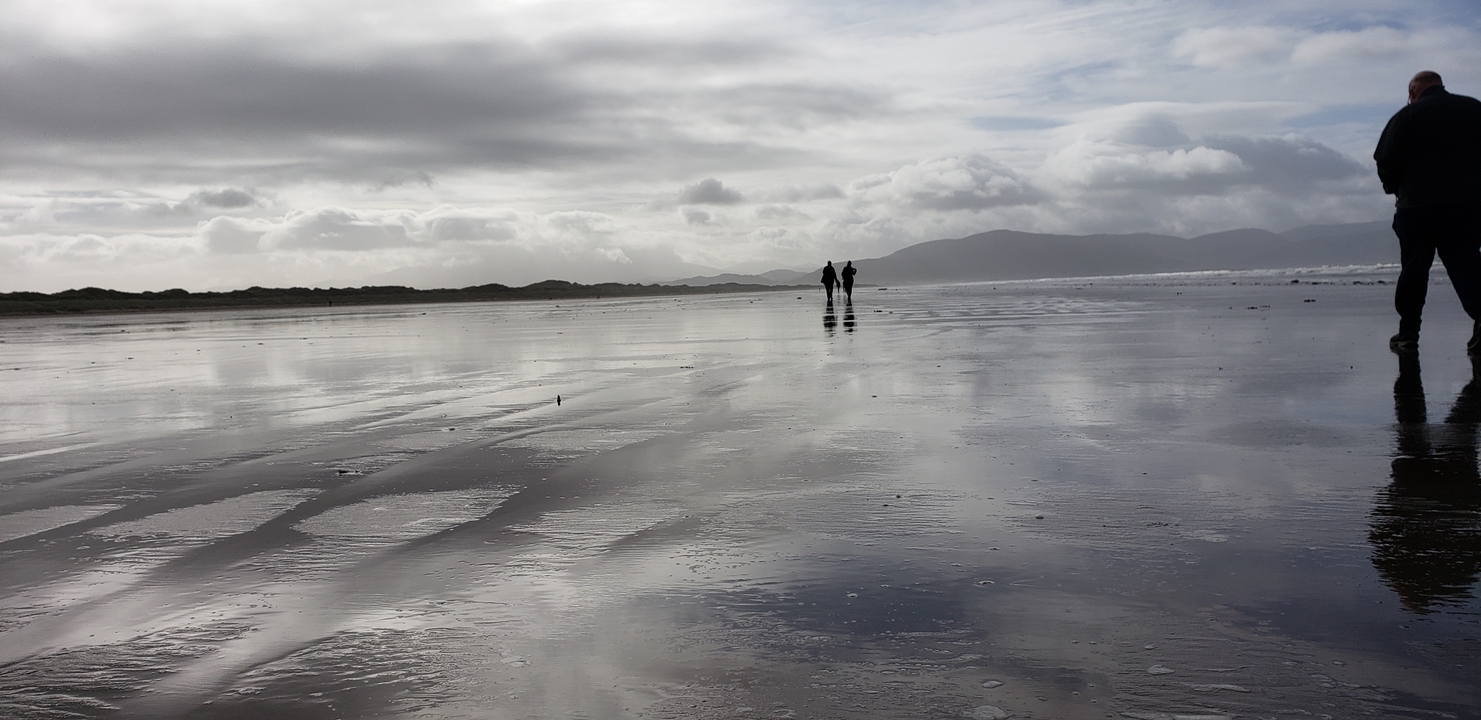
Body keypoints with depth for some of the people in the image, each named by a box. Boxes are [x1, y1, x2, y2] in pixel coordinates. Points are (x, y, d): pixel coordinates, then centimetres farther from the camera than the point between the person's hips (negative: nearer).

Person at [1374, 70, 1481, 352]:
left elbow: (1386, 162, -3)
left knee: (1413, 268, 6)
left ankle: (1408, 331, 8)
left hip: (1416, 203, -2)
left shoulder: (1406, 116, 0)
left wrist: (1394, 189, 14)